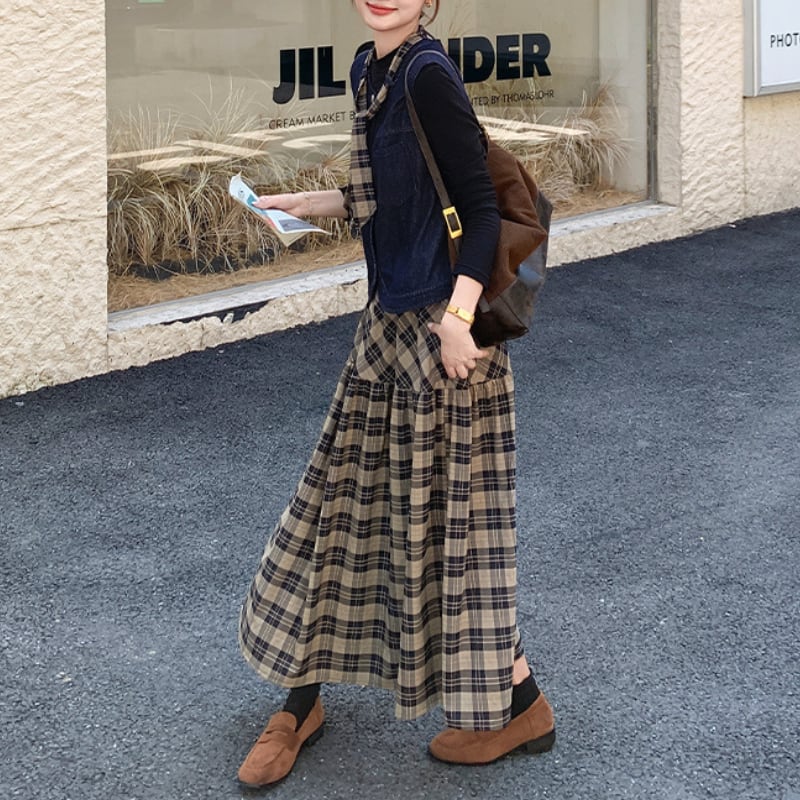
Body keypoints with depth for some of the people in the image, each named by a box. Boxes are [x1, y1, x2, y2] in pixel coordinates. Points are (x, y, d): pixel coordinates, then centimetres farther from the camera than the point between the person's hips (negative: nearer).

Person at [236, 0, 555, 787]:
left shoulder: (428, 76, -16)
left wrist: (457, 320, -23)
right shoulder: (370, 69, 9)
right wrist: (308, 203, 17)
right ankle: (302, 701, 26)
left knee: (442, 511, 1)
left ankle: (522, 707, 18)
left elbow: (482, 208, -18)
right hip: (391, 317, 9)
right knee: (348, 495, 13)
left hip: (435, 323, -9)